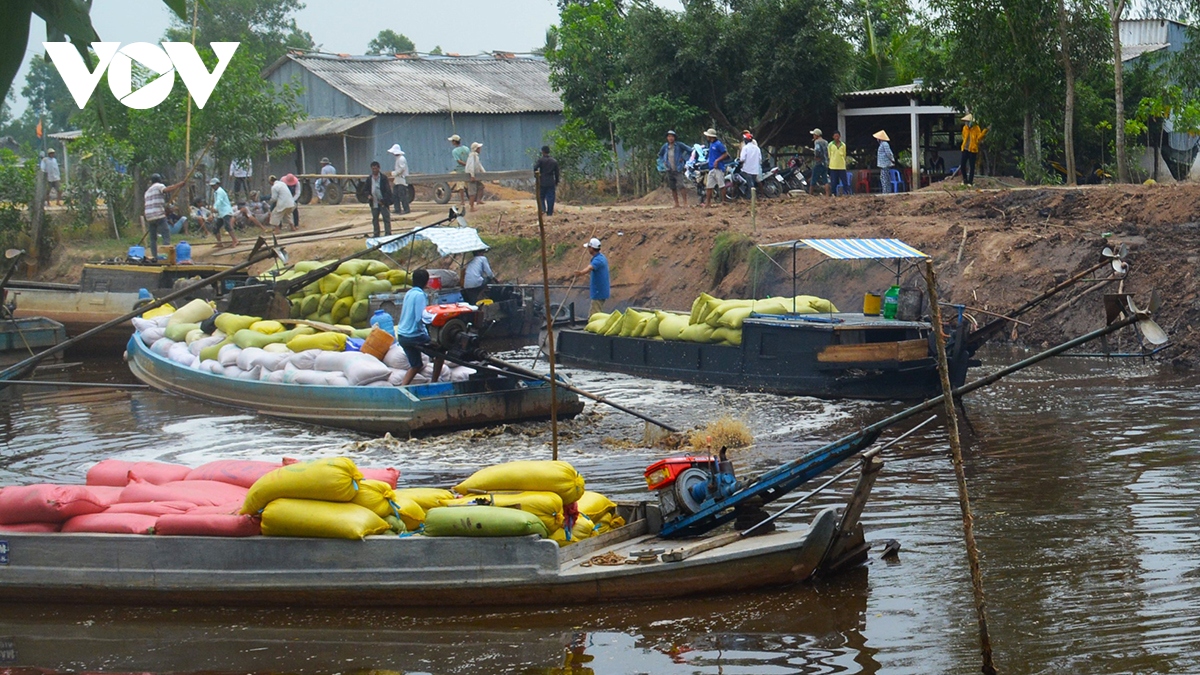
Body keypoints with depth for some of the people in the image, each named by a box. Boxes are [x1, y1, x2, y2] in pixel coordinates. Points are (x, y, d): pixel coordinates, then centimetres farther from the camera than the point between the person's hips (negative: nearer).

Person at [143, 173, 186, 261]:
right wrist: (179, 185, -16)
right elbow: (167, 190, -19)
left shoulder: (147, 191, 25)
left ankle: (154, 257, 8)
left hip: (149, 217, 7)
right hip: (159, 216, -7)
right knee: (166, 235, -9)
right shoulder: (159, 186, 2)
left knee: (153, 238, 11)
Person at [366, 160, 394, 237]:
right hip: (374, 203, 4)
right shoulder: (369, 179, 8)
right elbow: (367, 189, 16)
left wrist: (383, 201, -16)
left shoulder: (383, 178, -4)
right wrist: (368, 195, -6)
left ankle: (388, 234, -1)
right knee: (375, 219, 9)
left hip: (383, 203, -4)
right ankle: (376, 235, 17)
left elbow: (387, 190, -7)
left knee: (386, 219, -4)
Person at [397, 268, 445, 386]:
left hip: (401, 335, 8)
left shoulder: (409, 293, 10)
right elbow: (420, 318, -23)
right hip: (414, 336, -8)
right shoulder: (420, 295, -15)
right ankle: (434, 383, 13)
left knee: (416, 365, 19)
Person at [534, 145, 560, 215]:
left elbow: (535, 168, -19)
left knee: (541, 197, 9)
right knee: (550, 199, 5)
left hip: (542, 182, -2)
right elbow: (557, 173, 7)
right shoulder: (554, 161, 5)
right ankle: (550, 213, 5)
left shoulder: (540, 160, -6)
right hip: (551, 183, 2)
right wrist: (556, 184, 15)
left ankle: (543, 209, -12)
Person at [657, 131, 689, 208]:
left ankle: (685, 203, -16)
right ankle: (676, 204, 12)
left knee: (680, 186, -18)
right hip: (669, 170, 4)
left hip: (678, 170, -4)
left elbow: (690, 151, 1)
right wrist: (663, 162, 11)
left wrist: (684, 159, -2)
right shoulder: (665, 146, 6)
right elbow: (660, 155, 24)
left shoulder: (679, 146, -6)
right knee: (673, 188, 5)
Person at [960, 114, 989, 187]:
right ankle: (965, 179, 21)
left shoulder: (976, 128, -7)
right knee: (963, 165, 5)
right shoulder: (965, 128, 7)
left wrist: (984, 132, -25)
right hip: (965, 149, 5)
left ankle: (970, 181, 8)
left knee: (971, 166, 0)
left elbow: (979, 137, -14)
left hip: (972, 150, -5)